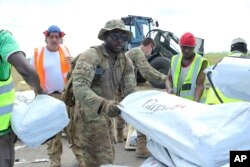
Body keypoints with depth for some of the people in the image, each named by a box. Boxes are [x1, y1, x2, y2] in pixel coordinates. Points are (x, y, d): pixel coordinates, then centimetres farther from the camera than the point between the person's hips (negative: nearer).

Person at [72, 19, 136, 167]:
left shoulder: (126, 61, 4)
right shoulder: (90, 56, -19)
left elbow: (130, 91, -1)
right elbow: (80, 88, -33)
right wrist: (103, 104, -48)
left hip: (107, 114, 8)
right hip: (91, 113, -8)